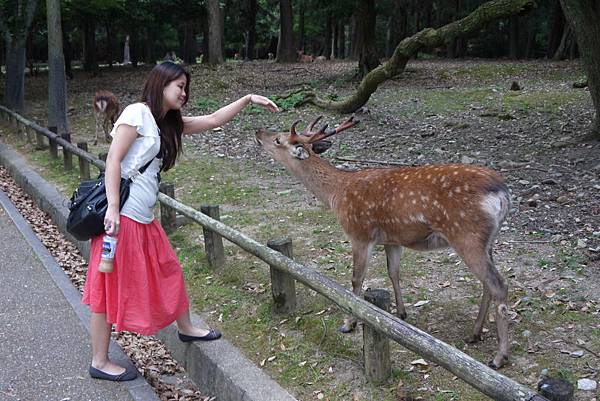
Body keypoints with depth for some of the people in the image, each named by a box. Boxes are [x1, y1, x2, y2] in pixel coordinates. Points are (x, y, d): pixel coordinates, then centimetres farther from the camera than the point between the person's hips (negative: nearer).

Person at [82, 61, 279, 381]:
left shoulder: (169, 123, 16)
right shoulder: (137, 112, -10)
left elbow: (212, 121, 22)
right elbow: (113, 159, -15)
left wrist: (248, 99, 19)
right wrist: (112, 208, -22)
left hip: (144, 218, 9)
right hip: (121, 216, -9)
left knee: (167, 271, 20)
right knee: (111, 285, 0)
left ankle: (186, 328, 41)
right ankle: (99, 363, 13)